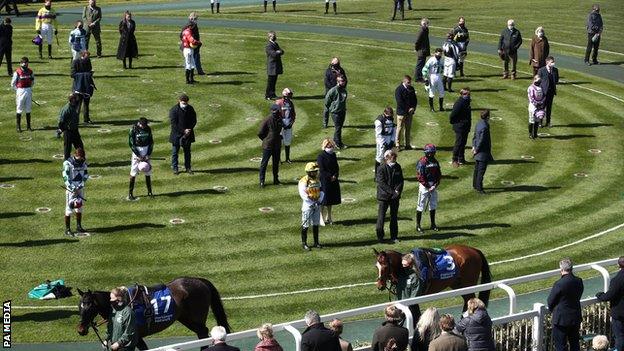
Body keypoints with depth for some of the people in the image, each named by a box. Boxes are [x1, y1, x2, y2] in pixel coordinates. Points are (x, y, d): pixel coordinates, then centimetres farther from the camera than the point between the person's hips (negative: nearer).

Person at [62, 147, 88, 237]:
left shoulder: (83, 163, 3)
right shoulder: (68, 163, -14)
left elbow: (86, 175, 5)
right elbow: (66, 177, -18)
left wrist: (80, 186, -7)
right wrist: (73, 189, -21)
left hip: (80, 188, 5)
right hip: (71, 188, -5)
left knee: (79, 208, 12)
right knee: (69, 209, -4)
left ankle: (78, 227, 23)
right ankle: (67, 229, 1)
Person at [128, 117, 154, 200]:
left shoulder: (148, 129, 2)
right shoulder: (133, 129, -11)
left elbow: (151, 142, 7)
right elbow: (131, 144, -10)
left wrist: (148, 155, -4)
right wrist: (139, 156, -13)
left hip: (146, 151, 4)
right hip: (137, 152, -4)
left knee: (148, 173, 7)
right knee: (133, 173, -6)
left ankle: (149, 191, 16)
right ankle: (130, 193, -2)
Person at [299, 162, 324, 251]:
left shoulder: (317, 180, 8)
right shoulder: (303, 182, -14)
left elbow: (321, 191, 9)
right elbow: (303, 194, -19)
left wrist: (319, 201, -7)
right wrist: (312, 203, -20)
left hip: (317, 205, 6)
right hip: (307, 206, -6)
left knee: (316, 224, 13)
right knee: (305, 225, 0)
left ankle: (316, 242, 22)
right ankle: (304, 243, 8)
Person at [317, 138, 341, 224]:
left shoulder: (333, 155, 9)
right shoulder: (321, 156, -12)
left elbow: (337, 167, 11)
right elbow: (322, 170, -16)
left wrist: (335, 176, -7)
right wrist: (330, 177, -16)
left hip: (333, 181, 7)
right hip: (324, 181, -7)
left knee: (330, 201, 14)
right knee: (323, 201, -3)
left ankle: (328, 217, 24)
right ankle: (322, 218, 4)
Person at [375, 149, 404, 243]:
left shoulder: (397, 167, 6)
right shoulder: (381, 168, -10)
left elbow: (401, 180, 5)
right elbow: (381, 183, -15)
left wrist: (398, 190, -13)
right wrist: (392, 192, -20)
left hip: (395, 196, 5)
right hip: (384, 196, -5)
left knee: (394, 216, 10)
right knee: (381, 216, -1)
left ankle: (394, 236, 19)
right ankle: (379, 236, 10)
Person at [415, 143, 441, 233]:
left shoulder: (435, 162, 7)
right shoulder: (422, 162, -13)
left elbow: (439, 174, 9)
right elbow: (420, 176, -16)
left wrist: (435, 185, -6)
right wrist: (428, 187, -15)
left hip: (433, 186, 7)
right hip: (424, 185, -7)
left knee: (433, 205, 13)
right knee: (421, 205, -2)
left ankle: (433, 224, 24)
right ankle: (418, 225, 3)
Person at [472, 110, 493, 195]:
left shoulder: (479, 124, 5)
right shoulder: (484, 127, -25)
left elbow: (475, 136, 14)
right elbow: (481, 140, -22)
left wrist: (474, 147, 14)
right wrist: (476, 150, -12)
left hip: (478, 153, 10)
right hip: (483, 153, -10)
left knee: (477, 169, 20)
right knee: (481, 170, -4)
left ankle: (475, 185, 32)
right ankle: (479, 188, -2)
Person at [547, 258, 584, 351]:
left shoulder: (559, 284, -23)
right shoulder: (579, 281, -4)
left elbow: (551, 301, -12)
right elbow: (578, 297, 7)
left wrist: (551, 309, 9)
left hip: (562, 319, -6)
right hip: (576, 318, 6)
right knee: (574, 343, 19)